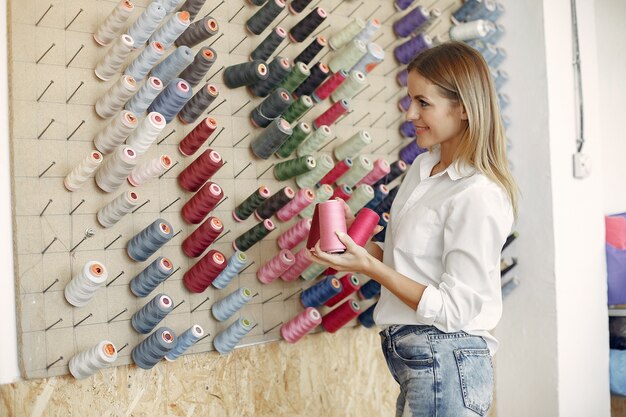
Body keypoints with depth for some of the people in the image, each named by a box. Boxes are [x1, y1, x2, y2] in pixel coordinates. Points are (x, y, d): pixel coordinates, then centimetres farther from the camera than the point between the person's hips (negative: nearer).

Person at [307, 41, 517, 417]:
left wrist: (371, 267, -21)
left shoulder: (478, 195, -20)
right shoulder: (422, 167, 5)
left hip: (445, 363, -7)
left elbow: (454, 309, -19)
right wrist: (360, 248, -2)